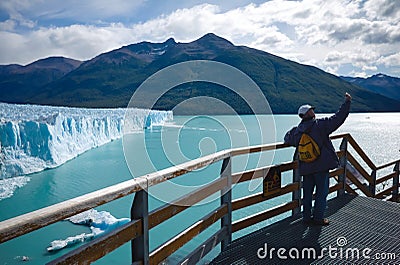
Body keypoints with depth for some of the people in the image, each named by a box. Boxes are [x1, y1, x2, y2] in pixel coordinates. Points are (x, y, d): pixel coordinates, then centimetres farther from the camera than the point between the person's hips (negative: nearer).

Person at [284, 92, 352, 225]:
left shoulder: (297, 131, 4)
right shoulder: (320, 124, -11)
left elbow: (287, 138, 21)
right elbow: (338, 118, -9)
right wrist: (347, 102, -1)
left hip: (306, 167, 5)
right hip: (321, 166, -5)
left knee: (307, 192, 14)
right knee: (322, 191, 7)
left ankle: (307, 217, 22)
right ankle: (318, 217, 13)